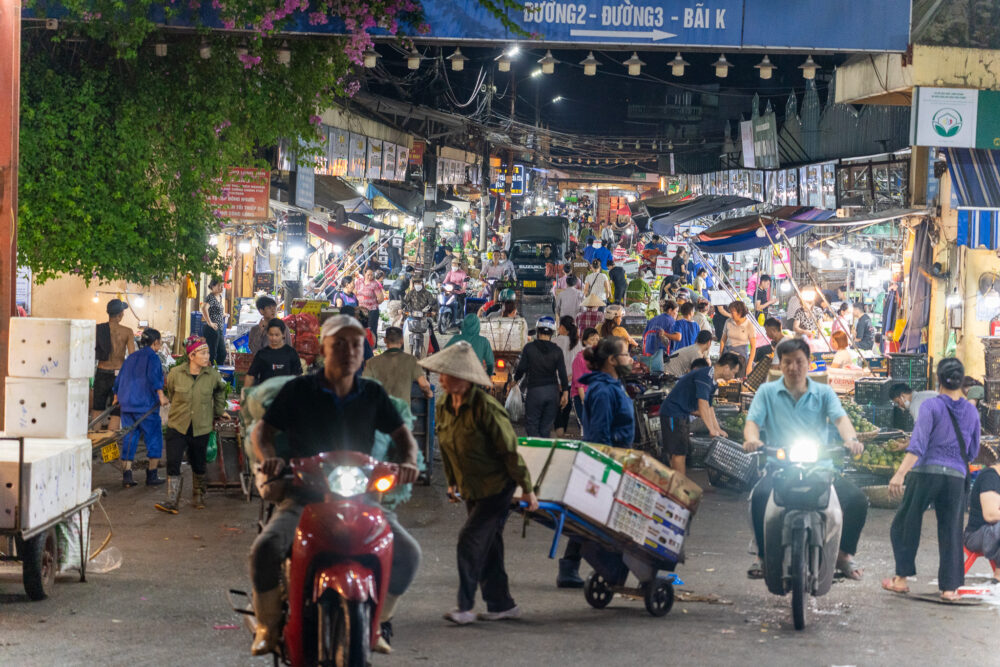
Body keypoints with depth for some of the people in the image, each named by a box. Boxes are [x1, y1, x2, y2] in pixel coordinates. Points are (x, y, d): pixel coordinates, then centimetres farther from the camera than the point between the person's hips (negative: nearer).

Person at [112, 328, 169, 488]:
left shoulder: (131, 358, 17)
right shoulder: (152, 357, -4)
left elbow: (119, 379, 23)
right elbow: (153, 376, -20)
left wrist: (116, 397, 36)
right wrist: (161, 395, -26)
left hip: (127, 405, 6)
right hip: (146, 405, -6)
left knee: (129, 439, 7)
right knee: (154, 438, 4)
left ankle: (126, 475, 0)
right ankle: (152, 476, 3)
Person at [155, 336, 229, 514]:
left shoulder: (213, 375, -6)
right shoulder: (175, 373, -10)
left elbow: (220, 391, 18)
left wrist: (219, 411, 23)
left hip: (201, 428, 1)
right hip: (177, 426, -1)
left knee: (198, 465, 14)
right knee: (173, 463, -11)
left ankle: (198, 497, 34)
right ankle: (172, 502, -9)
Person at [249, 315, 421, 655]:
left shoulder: (373, 394, 8)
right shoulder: (299, 390, -1)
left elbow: (401, 434, 14)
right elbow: (263, 429, 4)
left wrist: (407, 460, -8)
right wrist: (270, 457, -18)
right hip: (303, 494, -3)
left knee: (408, 553, -13)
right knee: (266, 549, -30)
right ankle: (268, 626, -5)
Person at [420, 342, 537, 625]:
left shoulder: (485, 408, -23)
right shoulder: (443, 408, 0)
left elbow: (510, 450, -18)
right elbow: (446, 450, 15)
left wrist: (527, 489, -14)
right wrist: (452, 482, 18)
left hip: (497, 487, -7)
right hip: (472, 490, 8)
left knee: (470, 541, -11)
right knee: (488, 547, 12)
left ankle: (465, 607, -4)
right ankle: (502, 604, 23)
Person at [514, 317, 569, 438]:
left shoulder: (529, 348, -5)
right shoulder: (557, 351, 0)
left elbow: (521, 368, -2)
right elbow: (562, 373, -2)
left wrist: (515, 379, 17)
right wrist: (565, 392, 3)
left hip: (534, 391, -3)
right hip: (553, 391, 3)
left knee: (531, 425, 3)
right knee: (546, 428, 12)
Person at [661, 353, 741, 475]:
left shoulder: (711, 379, 13)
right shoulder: (705, 375, -19)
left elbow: (709, 407, 22)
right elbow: (703, 404, -26)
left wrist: (717, 429, 18)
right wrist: (712, 430, -24)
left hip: (682, 414, 10)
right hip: (673, 413, -10)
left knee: (677, 453, 13)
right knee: (679, 453, -11)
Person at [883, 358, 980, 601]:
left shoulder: (931, 406, -5)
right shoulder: (971, 412, 8)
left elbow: (917, 444, -16)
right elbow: (973, 452, 16)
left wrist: (900, 473, -23)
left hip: (926, 472, -3)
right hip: (956, 478, 3)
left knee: (905, 525, 10)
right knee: (951, 532, 7)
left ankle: (901, 578, 10)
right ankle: (949, 586, 6)